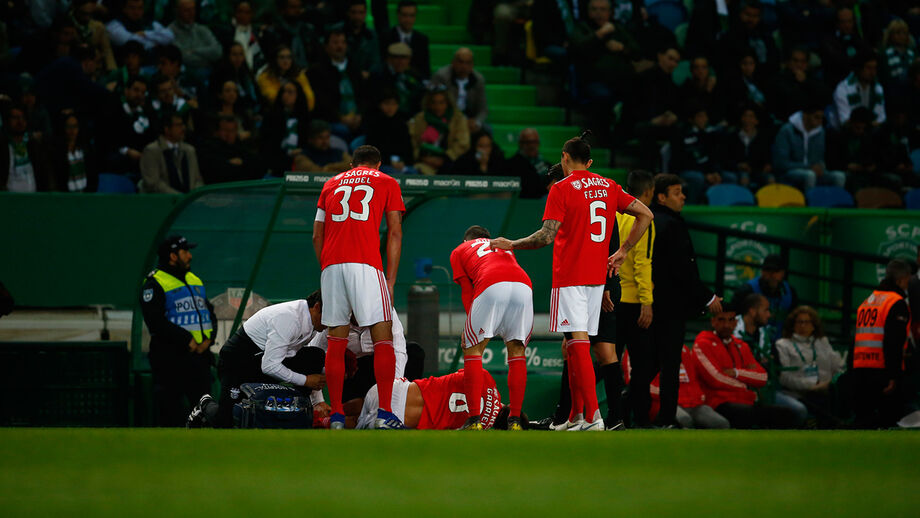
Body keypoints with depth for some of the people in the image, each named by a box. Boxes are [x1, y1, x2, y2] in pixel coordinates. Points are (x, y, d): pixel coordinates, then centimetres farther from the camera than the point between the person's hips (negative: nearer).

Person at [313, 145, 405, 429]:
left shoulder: (332, 184, 24)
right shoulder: (387, 183, 16)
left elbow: (317, 236, 20)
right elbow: (395, 234, 7)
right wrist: (390, 281, 7)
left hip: (331, 265, 4)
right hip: (366, 264, -3)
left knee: (336, 341, 7)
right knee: (383, 338, -3)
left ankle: (336, 416, 4)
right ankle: (384, 414, -14)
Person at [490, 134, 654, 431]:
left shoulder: (562, 189, -8)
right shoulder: (608, 187, 11)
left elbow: (546, 236, -14)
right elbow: (645, 215, 13)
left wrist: (512, 245, 0)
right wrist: (623, 252, 19)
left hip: (569, 277, -7)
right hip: (597, 276, 7)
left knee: (579, 342, -12)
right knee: (573, 345, 14)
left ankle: (593, 417, -22)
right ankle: (576, 417, 16)